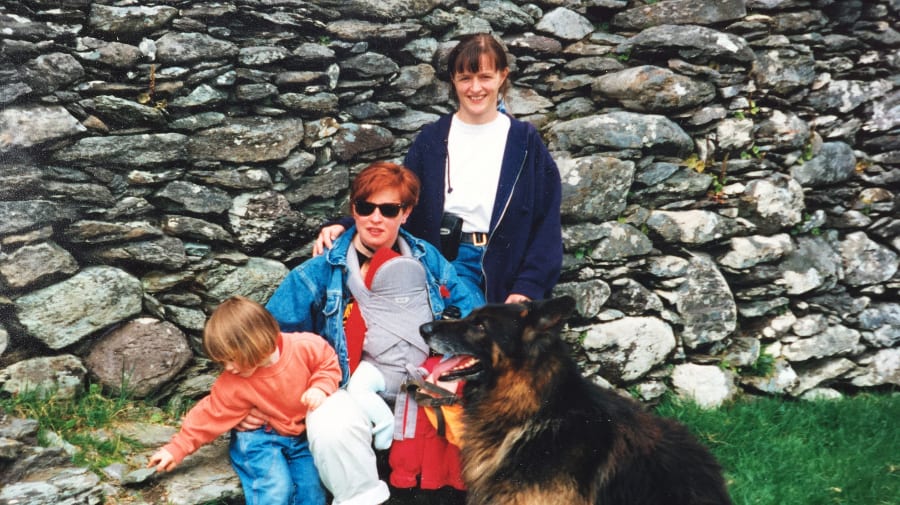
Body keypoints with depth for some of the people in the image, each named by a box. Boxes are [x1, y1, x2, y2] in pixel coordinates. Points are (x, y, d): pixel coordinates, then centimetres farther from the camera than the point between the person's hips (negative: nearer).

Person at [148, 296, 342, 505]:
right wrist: (178, 448, -9)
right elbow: (211, 414, -8)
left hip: (305, 435, 1)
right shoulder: (233, 384, -16)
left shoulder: (306, 347, -22)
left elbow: (329, 364, -5)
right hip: (261, 437, -1)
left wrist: (319, 389, -24)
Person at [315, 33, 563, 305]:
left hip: (507, 267, 0)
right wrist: (345, 226, -13)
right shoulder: (432, 139, 8)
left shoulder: (525, 142, 5)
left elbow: (547, 221, 3)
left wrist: (528, 287, -7)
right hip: (449, 260, 0)